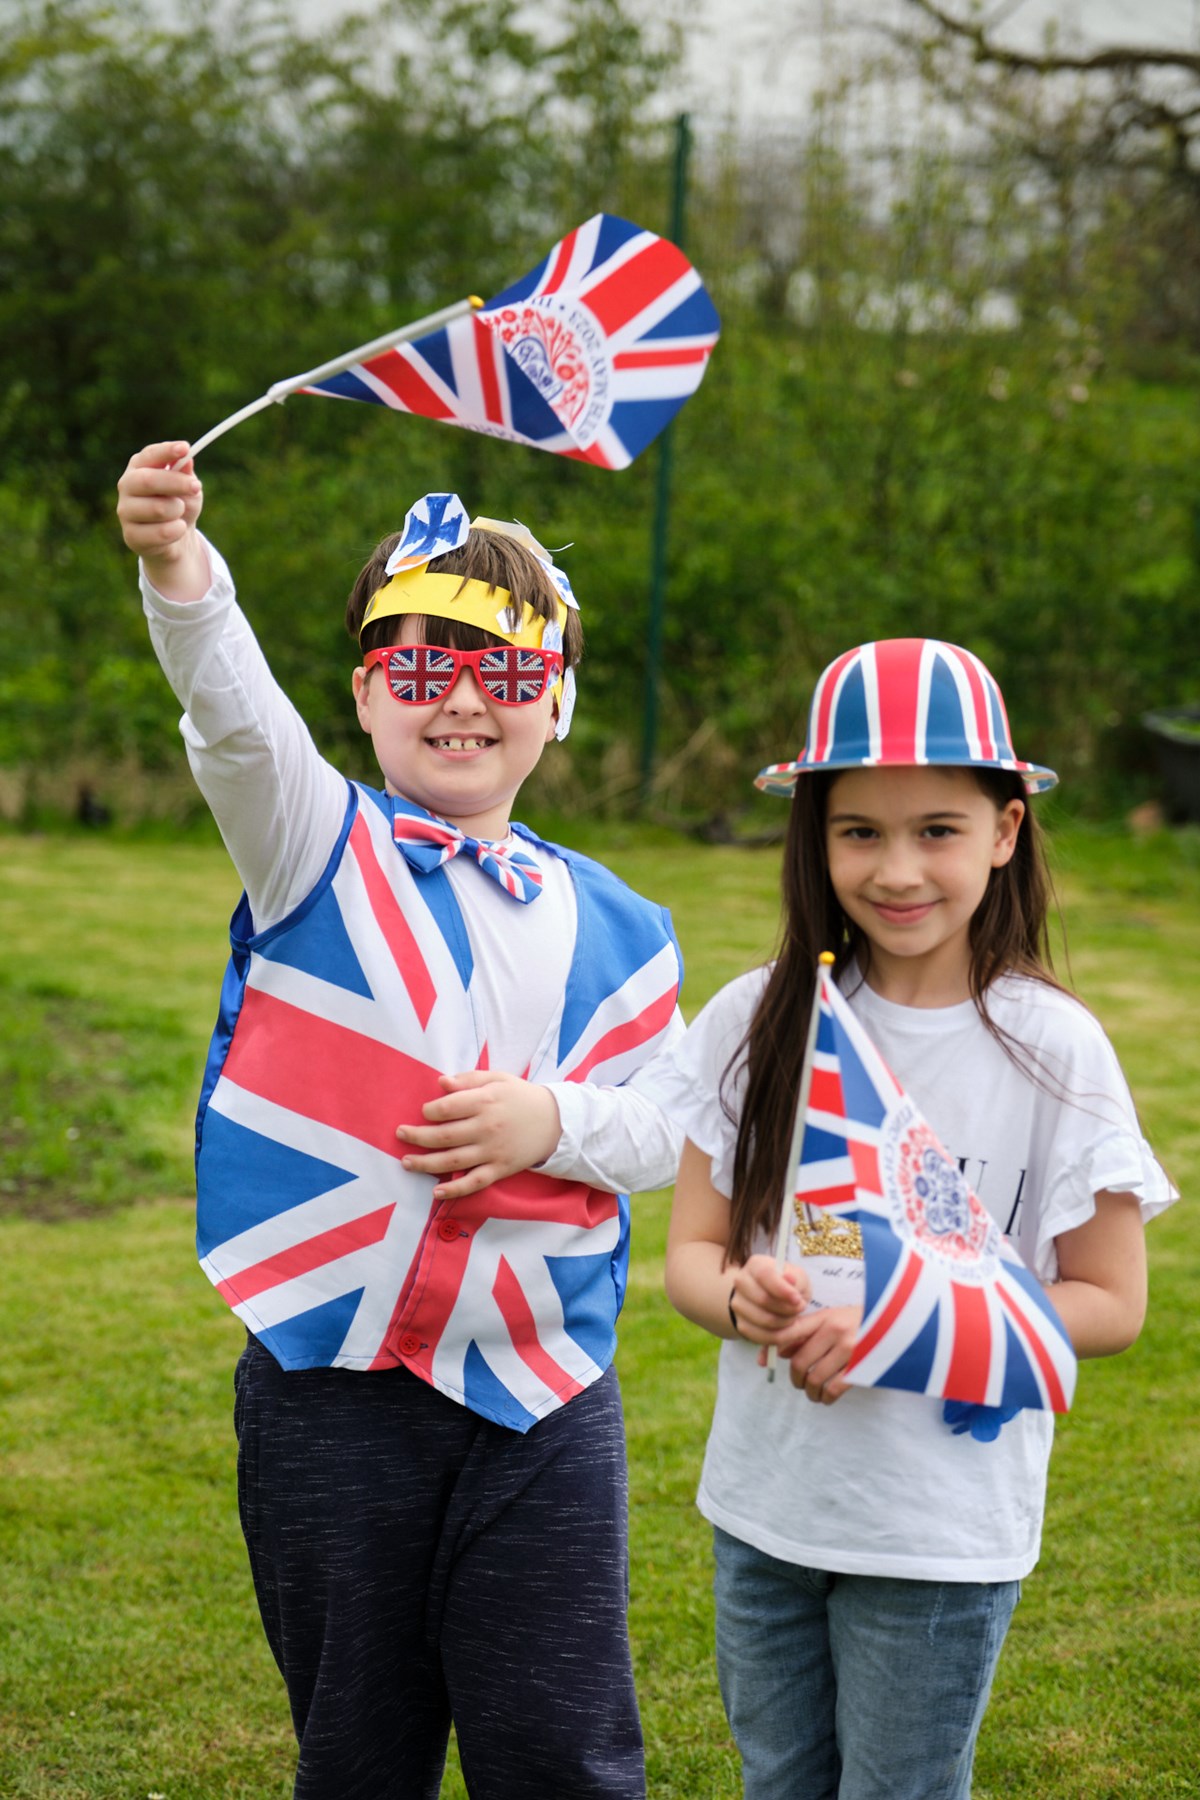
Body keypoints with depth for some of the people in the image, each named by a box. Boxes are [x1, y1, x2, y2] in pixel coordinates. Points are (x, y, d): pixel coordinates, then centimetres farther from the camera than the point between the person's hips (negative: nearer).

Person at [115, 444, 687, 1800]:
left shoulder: (610, 928, 7)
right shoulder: (320, 851, -1)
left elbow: (670, 1127, 9)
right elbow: (236, 716, -21)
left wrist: (555, 1123, -12)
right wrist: (180, 572, -41)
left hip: (545, 1397, 1)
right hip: (332, 1392, -1)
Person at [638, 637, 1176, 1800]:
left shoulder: (1053, 1051, -11)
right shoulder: (758, 1024, -4)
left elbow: (1110, 1302, -6)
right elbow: (691, 1250, 0)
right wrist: (740, 1299, -23)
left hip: (943, 1533, -3)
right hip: (762, 1507, 3)